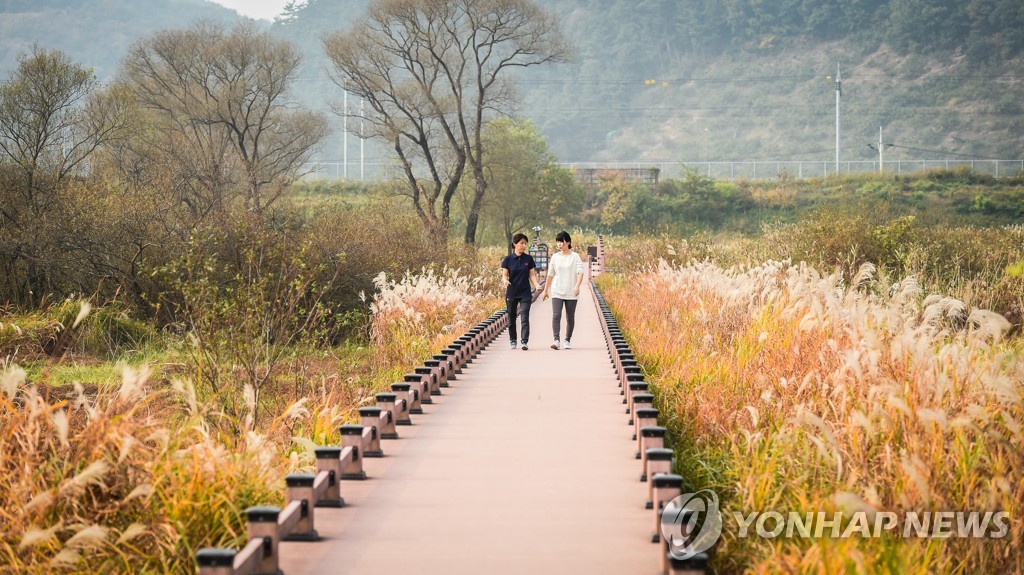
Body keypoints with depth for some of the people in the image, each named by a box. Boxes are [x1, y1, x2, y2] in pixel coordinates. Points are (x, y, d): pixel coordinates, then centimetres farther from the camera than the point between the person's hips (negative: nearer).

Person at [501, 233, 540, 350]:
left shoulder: (528, 259, 2)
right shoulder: (508, 259, -1)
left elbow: (532, 274, 5)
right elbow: (504, 274, 0)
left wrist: (536, 284, -13)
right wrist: (505, 280, -23)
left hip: (525, 293, 0)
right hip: (511, 293, 0)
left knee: (525, 318, -10)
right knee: (511, 318, 10)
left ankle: (524, 341, -14)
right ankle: (512, 340, 24)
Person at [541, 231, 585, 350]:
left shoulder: (575, 257, -2)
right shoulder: (555, 257, 7)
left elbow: (580, 273, -11)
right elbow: (550, 275, 14)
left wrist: (577, 286, -27)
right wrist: (545, 290, 17)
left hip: (571, 293, -1)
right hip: (557, 292, 1)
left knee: (570, 318, 7)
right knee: (556, 316, -14)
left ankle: (568, 340, 20)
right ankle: (556, 341, -20)